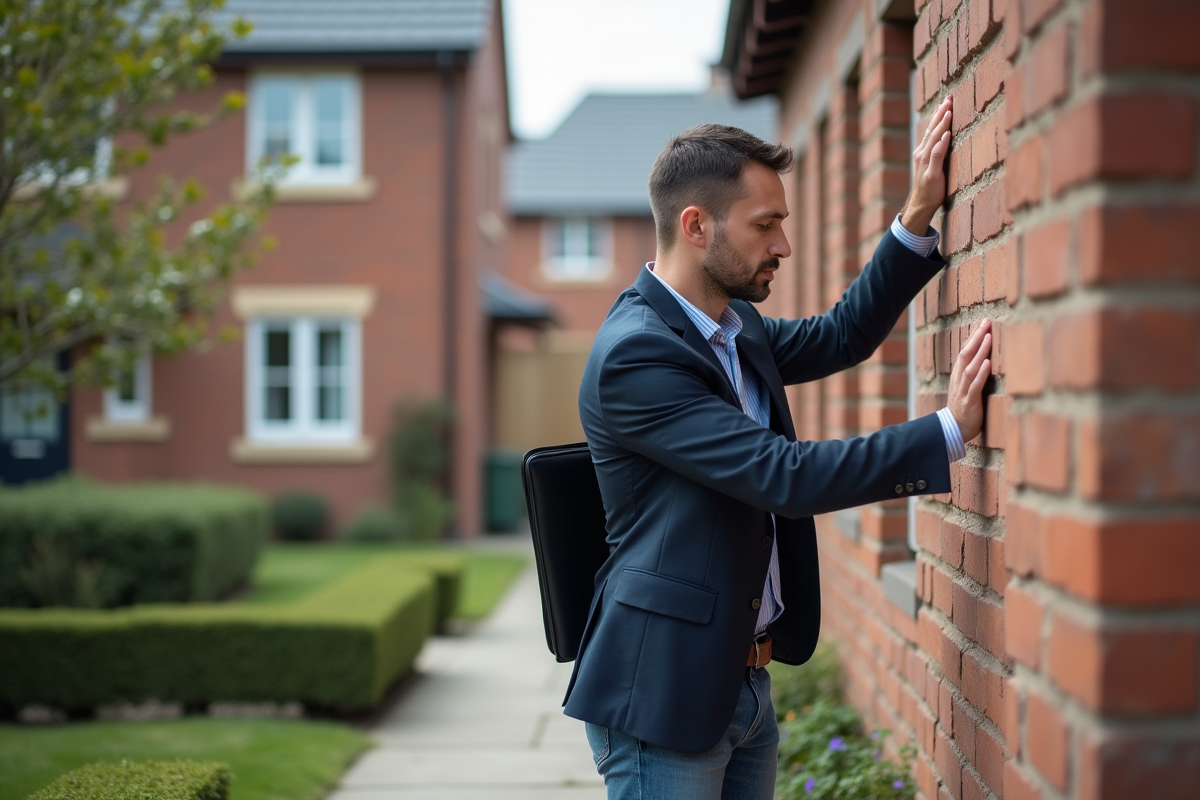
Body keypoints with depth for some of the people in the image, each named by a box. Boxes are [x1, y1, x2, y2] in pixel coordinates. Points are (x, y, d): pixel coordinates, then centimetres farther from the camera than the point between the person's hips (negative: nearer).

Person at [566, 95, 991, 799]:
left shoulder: (734, 326, 8)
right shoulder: (632, 355, -21)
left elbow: (841, 337, 22)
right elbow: (784, 477, -25)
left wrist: (919, 215, 11)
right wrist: (952, 430, -23)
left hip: (745, 681, 9)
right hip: (664, 690, -9)